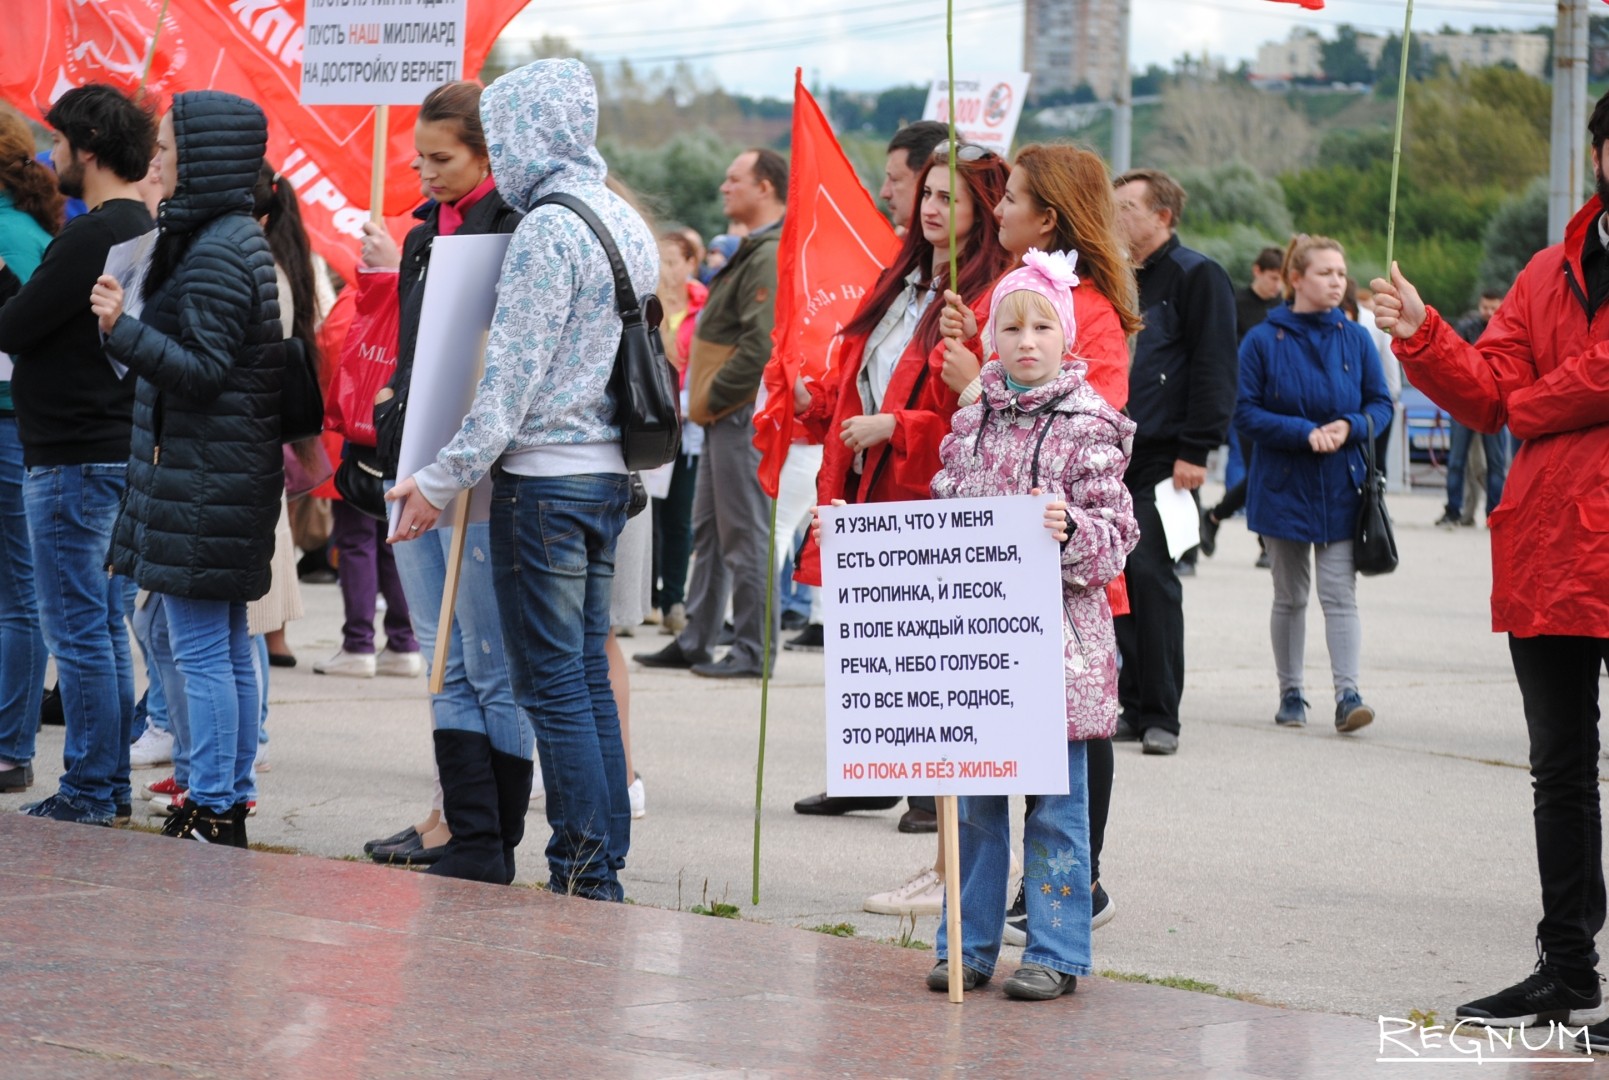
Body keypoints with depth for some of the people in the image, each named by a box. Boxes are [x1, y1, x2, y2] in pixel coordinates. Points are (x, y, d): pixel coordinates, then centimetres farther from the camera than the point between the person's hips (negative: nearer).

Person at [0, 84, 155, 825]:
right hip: (120, 450, 10)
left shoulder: (91, 236, -17)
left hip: (73, 460, -10)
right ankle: (112, 784, 18)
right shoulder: (143, 230, 12)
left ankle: (88, 792, 0)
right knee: (106, 628, 13)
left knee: (78, 631, -4)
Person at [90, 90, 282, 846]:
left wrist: (124, 329, -28)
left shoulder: (213, 255, -17)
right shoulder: (243, 238, 15)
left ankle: (210, 814, -5)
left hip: (202, 475, -11)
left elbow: (202, 370, -21)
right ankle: (231, 804, 20)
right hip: (237, 471, 11)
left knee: (201, 650, -7)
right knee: (229, 648, 14)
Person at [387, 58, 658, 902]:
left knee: (551, 683, -4)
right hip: (610, 474, 9)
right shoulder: (627, 224, 13)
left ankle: (582, 874, -3)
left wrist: (441, 482, -12)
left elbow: (511, 380, -16)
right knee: (588, 677, 12)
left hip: (543, 477, -9)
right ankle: (604, 870, 14)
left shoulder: (547, 230, -14)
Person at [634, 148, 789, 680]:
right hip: (724, 415, 11)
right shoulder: (754, 252, 17)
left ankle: (753, 650, 0)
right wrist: (705, 400, 15)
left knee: (744, 534, -5)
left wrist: (713, 397, -17)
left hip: (743, 414, -11)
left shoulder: (771, 256, -16)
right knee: (708, 530, 14)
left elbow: (760, 345, -24)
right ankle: (695, 642, 20)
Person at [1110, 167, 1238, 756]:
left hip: (1164, 457, -7)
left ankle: (1160, 715, -6)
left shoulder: (1195, 276, -5)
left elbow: (1213, 367, -11)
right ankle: (1135, 707, 11)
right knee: (1119, 577, 5)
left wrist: (1194, 450, -18)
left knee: (1150, 575, -10)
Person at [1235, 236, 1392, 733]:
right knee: (1290, 596, 10)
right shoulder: (1264, 341, -4)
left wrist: (1349, 427, -14)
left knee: (1340, 594, -8)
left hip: (1341, 491, 0)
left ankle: (1348, 694, -13)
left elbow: (1381, 403, 7)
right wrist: (1305, 433, -18)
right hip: (1284, 487, 0)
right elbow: (1245, 413, -7)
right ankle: (1290, 694, 19)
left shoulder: (1355, 339, 3)